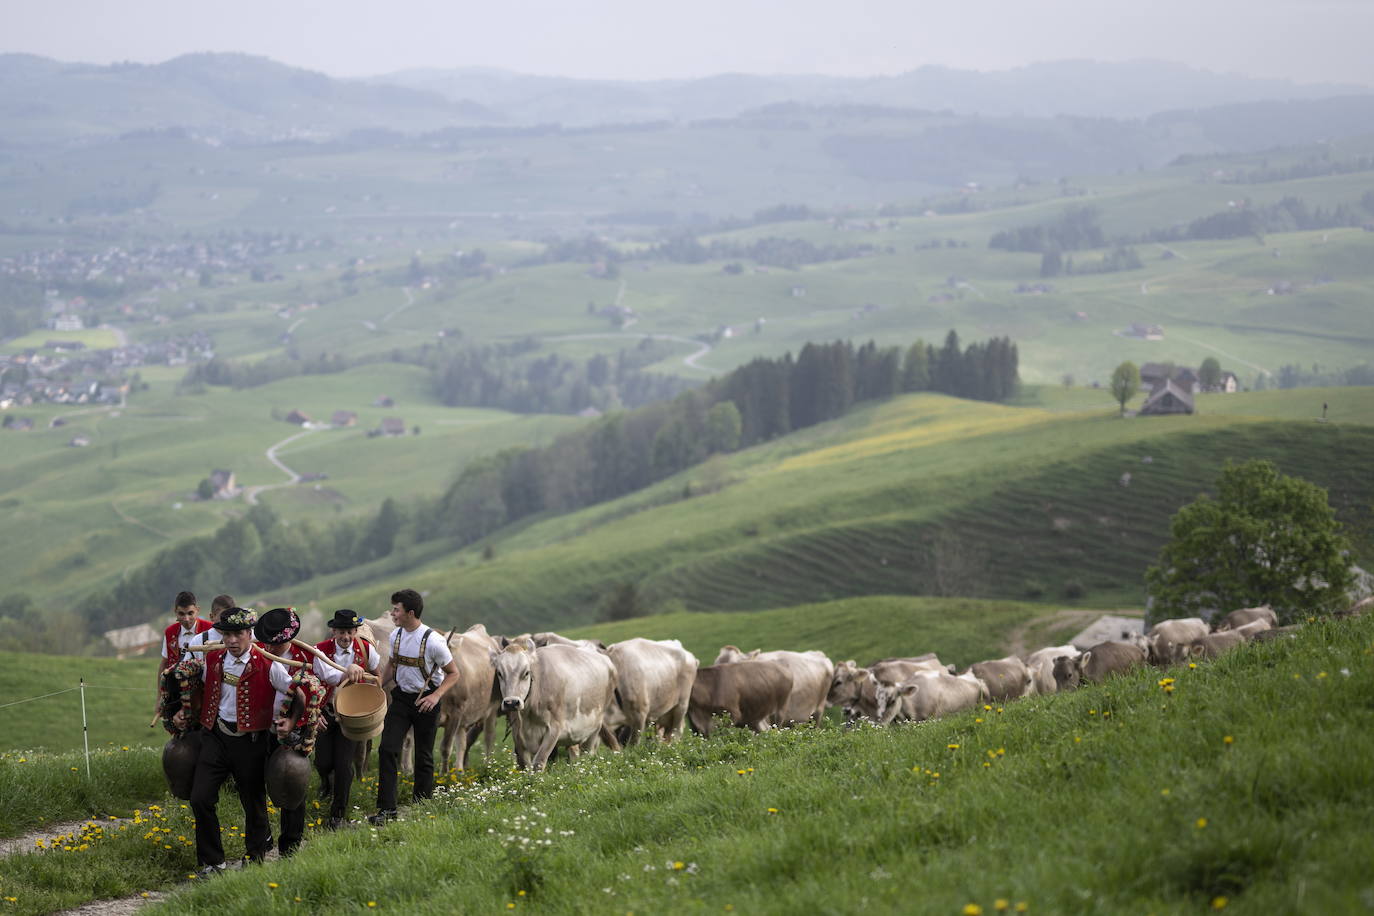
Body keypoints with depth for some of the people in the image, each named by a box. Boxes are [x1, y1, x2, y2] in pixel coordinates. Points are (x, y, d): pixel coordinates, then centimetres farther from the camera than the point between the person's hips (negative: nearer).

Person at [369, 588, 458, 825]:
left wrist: (436, 696, -23)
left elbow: (453, 673, -10)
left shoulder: (433, 640, -18)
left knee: (424, 756, 6)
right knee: (388, 749, -8)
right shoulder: (396, 636, 0)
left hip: (425, 701, -5)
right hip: (402, 697, 5)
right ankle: (386, 808, -7)